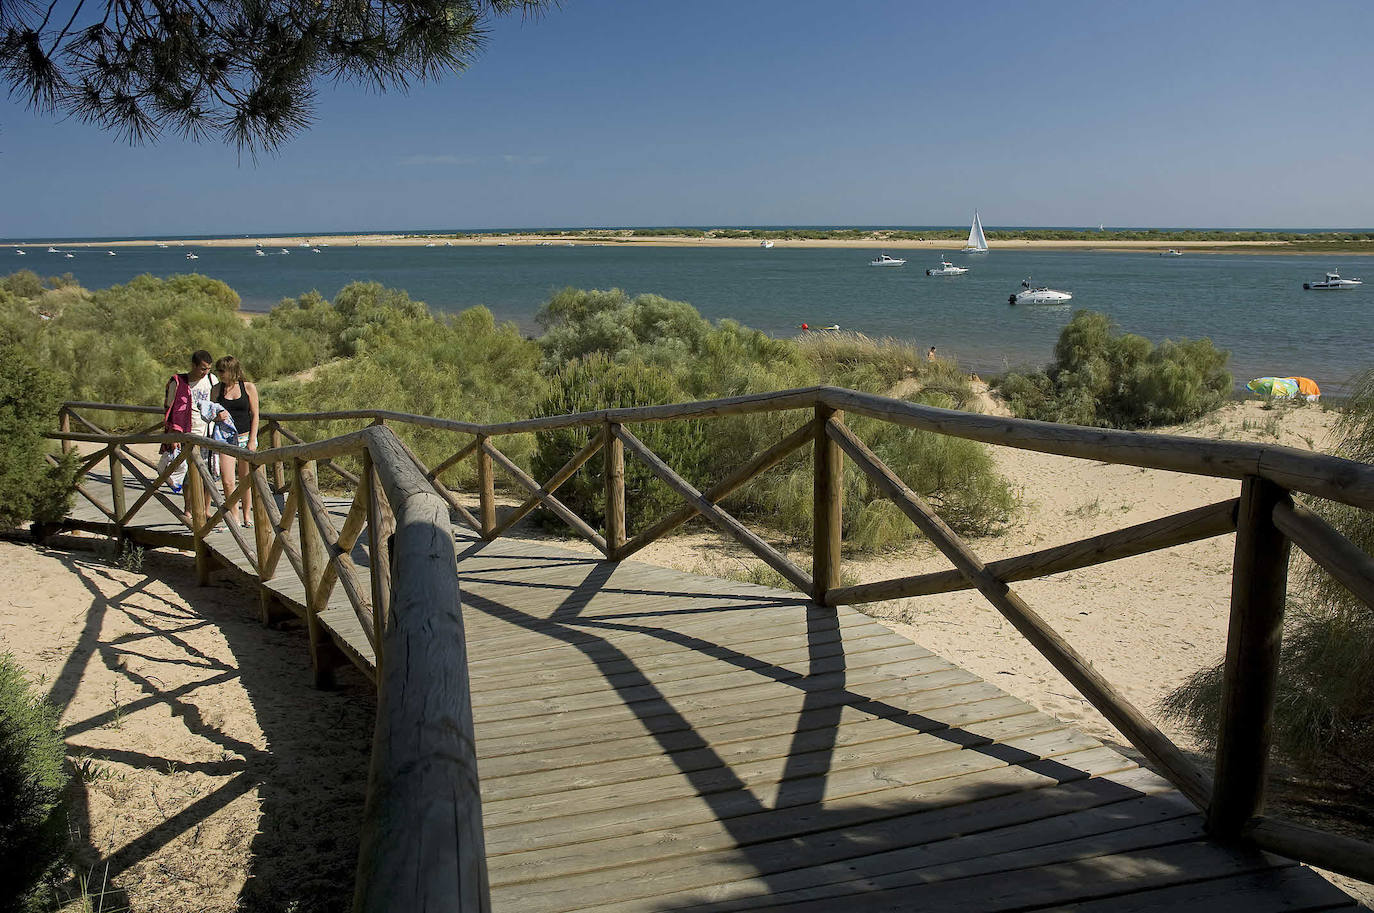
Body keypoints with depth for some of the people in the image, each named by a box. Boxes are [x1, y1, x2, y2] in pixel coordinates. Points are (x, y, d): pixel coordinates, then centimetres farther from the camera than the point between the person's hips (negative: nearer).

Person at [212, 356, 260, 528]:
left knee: (245, 480, 7)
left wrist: (252, 441, -6)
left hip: (245, 437, -1)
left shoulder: (249, 387, 0)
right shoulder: (216, 389, 5)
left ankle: (247, 516, 20)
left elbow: (255, 415, 0)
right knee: (228, 482, -9)